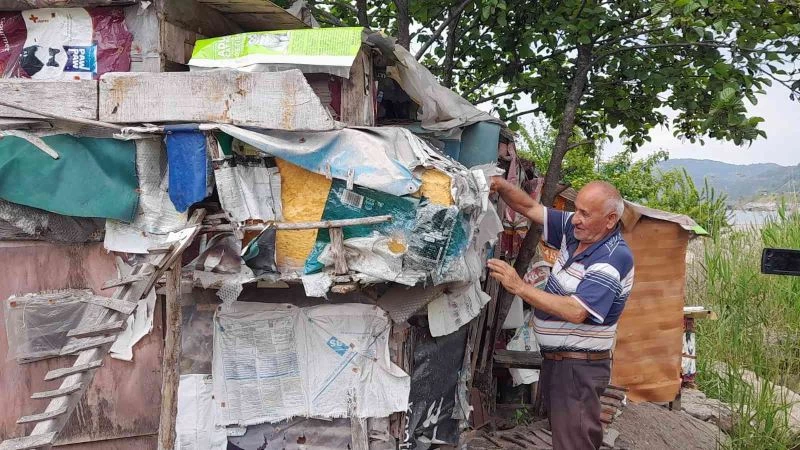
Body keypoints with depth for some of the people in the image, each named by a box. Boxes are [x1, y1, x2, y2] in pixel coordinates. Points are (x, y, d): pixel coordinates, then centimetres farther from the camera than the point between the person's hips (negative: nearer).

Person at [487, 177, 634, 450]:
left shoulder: (614, 259, -23)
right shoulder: (574, 230, 1)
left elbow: (576, 311, -31)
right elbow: (531, 208, 7)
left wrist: (519, 287, -30)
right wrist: (500, 185, -12)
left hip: (580, 368, -9)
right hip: (555, 359, 9)